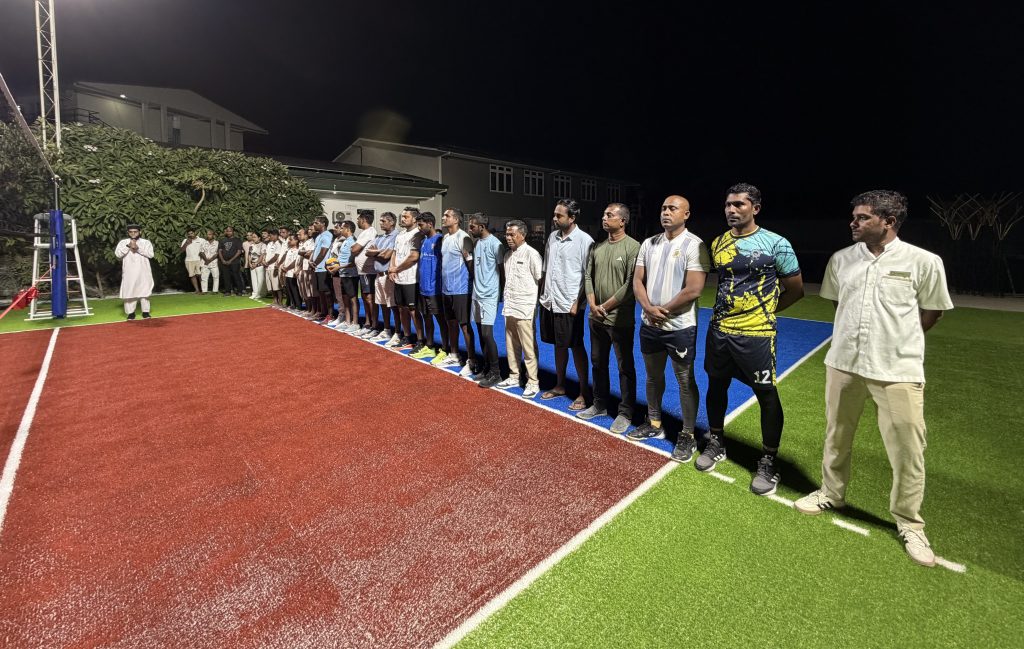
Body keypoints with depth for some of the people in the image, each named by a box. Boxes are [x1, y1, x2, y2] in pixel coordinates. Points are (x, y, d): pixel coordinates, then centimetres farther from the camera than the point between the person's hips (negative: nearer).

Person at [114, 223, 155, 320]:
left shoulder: (146, 242, 7)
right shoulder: (123, 242, 9)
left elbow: (150, 254, -7)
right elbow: (117, 254, -4)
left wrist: (138, 248, -16)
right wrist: (128, 246, -13)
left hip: (143, 272, -1)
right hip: (129, 272, 1)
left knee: (144, 291, 2)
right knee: (129, 292, -1)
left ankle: (145, 312, 9)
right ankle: (130, 312, 5)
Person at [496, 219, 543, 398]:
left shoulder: (531, 254, -10)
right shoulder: (508, 255, 14)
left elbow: (541, 280, -9)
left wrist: (533, 299, -5)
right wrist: (506, 299, 15)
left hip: (525, 309, -8)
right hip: (509, 308, 8)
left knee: (528, 348, -2)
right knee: (511, 346, 15)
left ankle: (533, 382, 8)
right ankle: (513, 377, 28)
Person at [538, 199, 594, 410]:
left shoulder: (584, 241, -11)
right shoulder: (552, 237, 9)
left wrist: (578, 303, -15)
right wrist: (542, 294, 12)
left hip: (569, 304, -6)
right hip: (550, 302, 6)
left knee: (576, 347, 2)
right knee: (559, 345, 16)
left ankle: (584, 392, 14)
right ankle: (560, 386, 30)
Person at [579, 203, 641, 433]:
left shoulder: (633, 247, -11)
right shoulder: (597, 247, 9)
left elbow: (631, 284, -16)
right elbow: (588, 276, 10)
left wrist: (606, 306, -12)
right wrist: (593, 305, -4)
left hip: (620, 318, -7)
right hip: (596, 317, 7)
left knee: (625, 367, 3)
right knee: (598, 363, 16)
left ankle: (625, 413, 16)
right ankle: (599, 405, 31)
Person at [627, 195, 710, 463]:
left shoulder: (694, 245, -11)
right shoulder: (648, 244, 7)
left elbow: (693, 290, -18)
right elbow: (637, 281, 5)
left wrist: (663, 311, -11)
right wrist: (648, 308, -11)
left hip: (680, 327, -6)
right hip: (649, 324, 6)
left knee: (685, 381, 4)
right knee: (653, 376, 17)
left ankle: (687, 436, 17)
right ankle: (654, 424, 33)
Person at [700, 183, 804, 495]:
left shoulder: (776, 244, -8)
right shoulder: (717, 244, 6)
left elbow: (795, 289, 1)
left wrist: (764, 310, 5)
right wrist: (727, 310, 13)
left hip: (755, 333, -5)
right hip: (719, 330, 5)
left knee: (767, 395, 3)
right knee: (716, 386, 14)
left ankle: (768, 463, 19)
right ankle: (716, 444, 33)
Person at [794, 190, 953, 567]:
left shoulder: (924, 262, -7)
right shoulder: (841, 260, 2)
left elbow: (932, 311, 5)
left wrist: (898, 340, 5)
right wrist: (856, 335, 11)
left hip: (899, 371, -3)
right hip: (843, 364, 3)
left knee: (908, 451, 5)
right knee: (836, 437, 15)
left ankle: (909, 524, 25)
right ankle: (832, 495, 36)